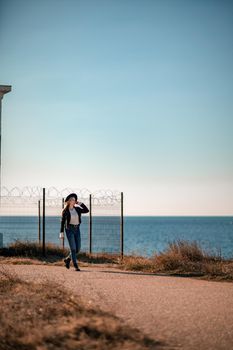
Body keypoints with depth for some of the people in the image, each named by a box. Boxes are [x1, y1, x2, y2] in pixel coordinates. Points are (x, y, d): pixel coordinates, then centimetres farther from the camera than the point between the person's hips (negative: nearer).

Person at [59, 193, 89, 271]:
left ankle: (67, 259, 27)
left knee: (78, 248, 3)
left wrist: (80, 203, -4)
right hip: (69, 229, -6)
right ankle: (76, 266, -7)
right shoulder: (65, 211, -6)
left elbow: (86, 211, 1)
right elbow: (62, 222, -6)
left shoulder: (77, 209, 7)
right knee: (73, 248, -11)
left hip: (77, 229, 6)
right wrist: (61, 233, -11)